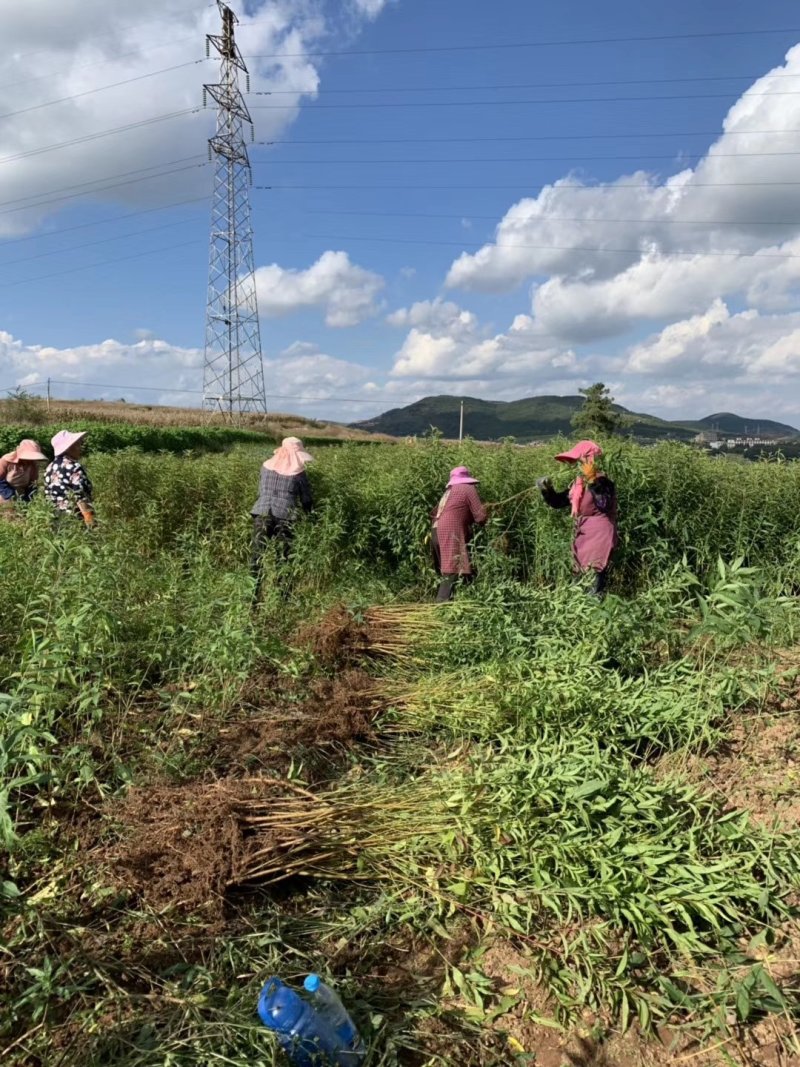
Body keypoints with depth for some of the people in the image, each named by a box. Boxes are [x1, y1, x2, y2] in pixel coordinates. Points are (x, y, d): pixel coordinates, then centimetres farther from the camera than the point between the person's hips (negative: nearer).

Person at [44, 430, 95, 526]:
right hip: (75, 517, -9)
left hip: (55, 517, 9)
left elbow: (47, 494, 14)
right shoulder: (75, 468, -14)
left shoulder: (50, 468, 10)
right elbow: (81, 497, -22)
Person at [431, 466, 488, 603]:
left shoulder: (449, 491, 23)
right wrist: (477, 523, 18)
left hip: (437, 533, 8)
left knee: (447, 570, 14)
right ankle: (442, 603, -20)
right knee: (452, 571, -12)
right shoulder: (469, 489, 2)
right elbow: (480, 516, -5)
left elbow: (434, 514, 24)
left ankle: (441, 602, 15)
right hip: (451, 534, -8)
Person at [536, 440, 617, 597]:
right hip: (582, 535, 9)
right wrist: (547, 489, 0)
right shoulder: (577, 484, 11)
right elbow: (558, 502, 18)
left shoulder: (602, 482, -13)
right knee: (580, 575, 15)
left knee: (598, 571, -11)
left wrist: (593, 481, -33)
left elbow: (605, 504, -31)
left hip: (599, 534, -9)